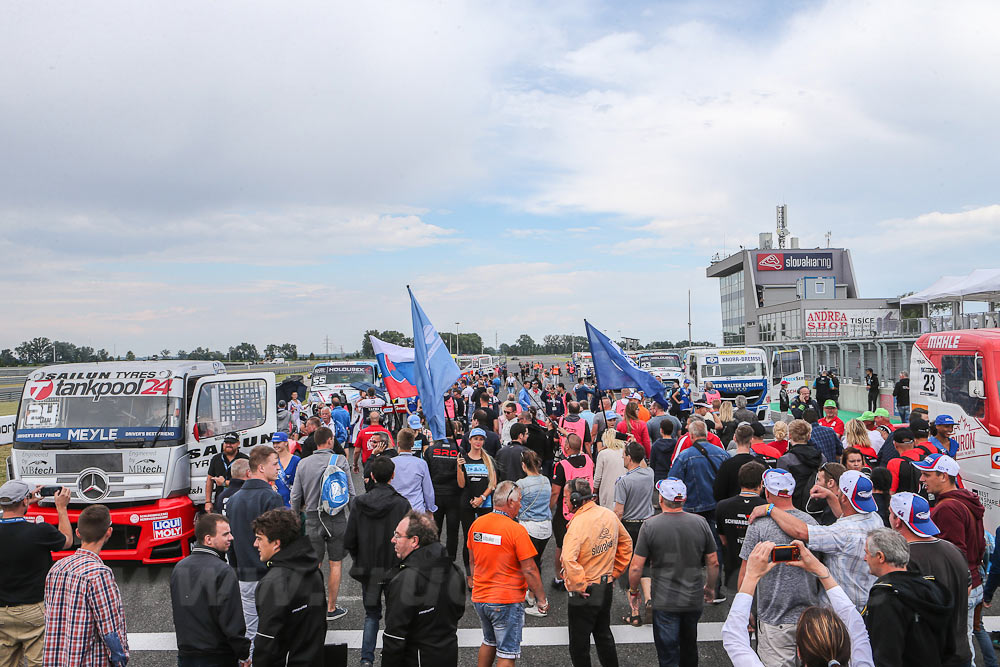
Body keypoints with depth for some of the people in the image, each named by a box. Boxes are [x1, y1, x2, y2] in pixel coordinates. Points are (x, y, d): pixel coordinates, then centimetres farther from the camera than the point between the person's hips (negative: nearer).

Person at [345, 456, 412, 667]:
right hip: (395, 570, -2)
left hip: (367, 570, 2)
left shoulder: (359, 503, -7)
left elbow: (349, 541, -5)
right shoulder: (402, 504, -14)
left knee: (371, 615, 18)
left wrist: (359, 561, 12)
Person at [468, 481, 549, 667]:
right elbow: (529, 570, -16)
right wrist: (541, 599, -5)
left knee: (489, 642, 26)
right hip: (506, 602, -6)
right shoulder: (516, 530, -18)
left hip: (479, 598, 6)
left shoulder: (476, 524, 0)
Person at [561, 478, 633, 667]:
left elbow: (569, 559, -37)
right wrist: (614, 573, 16)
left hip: (584, 594, -8)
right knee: (604, 634, 25)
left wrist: (579, 586, -24)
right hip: (607, 587, 8)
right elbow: (626, 543, 14)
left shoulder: (578, 523, -24)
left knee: (579, 644, 7)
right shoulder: (610, 515, 0)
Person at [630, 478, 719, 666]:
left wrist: (633, 590, 5)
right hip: (694, 600, 3)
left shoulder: (650, 525, -15)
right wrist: (710, 587, 18)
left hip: (664, 602, -3)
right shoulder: (700, 522, -7)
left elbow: (636, 567, -13)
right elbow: (713, 562, 1)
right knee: (690, 648, 26)